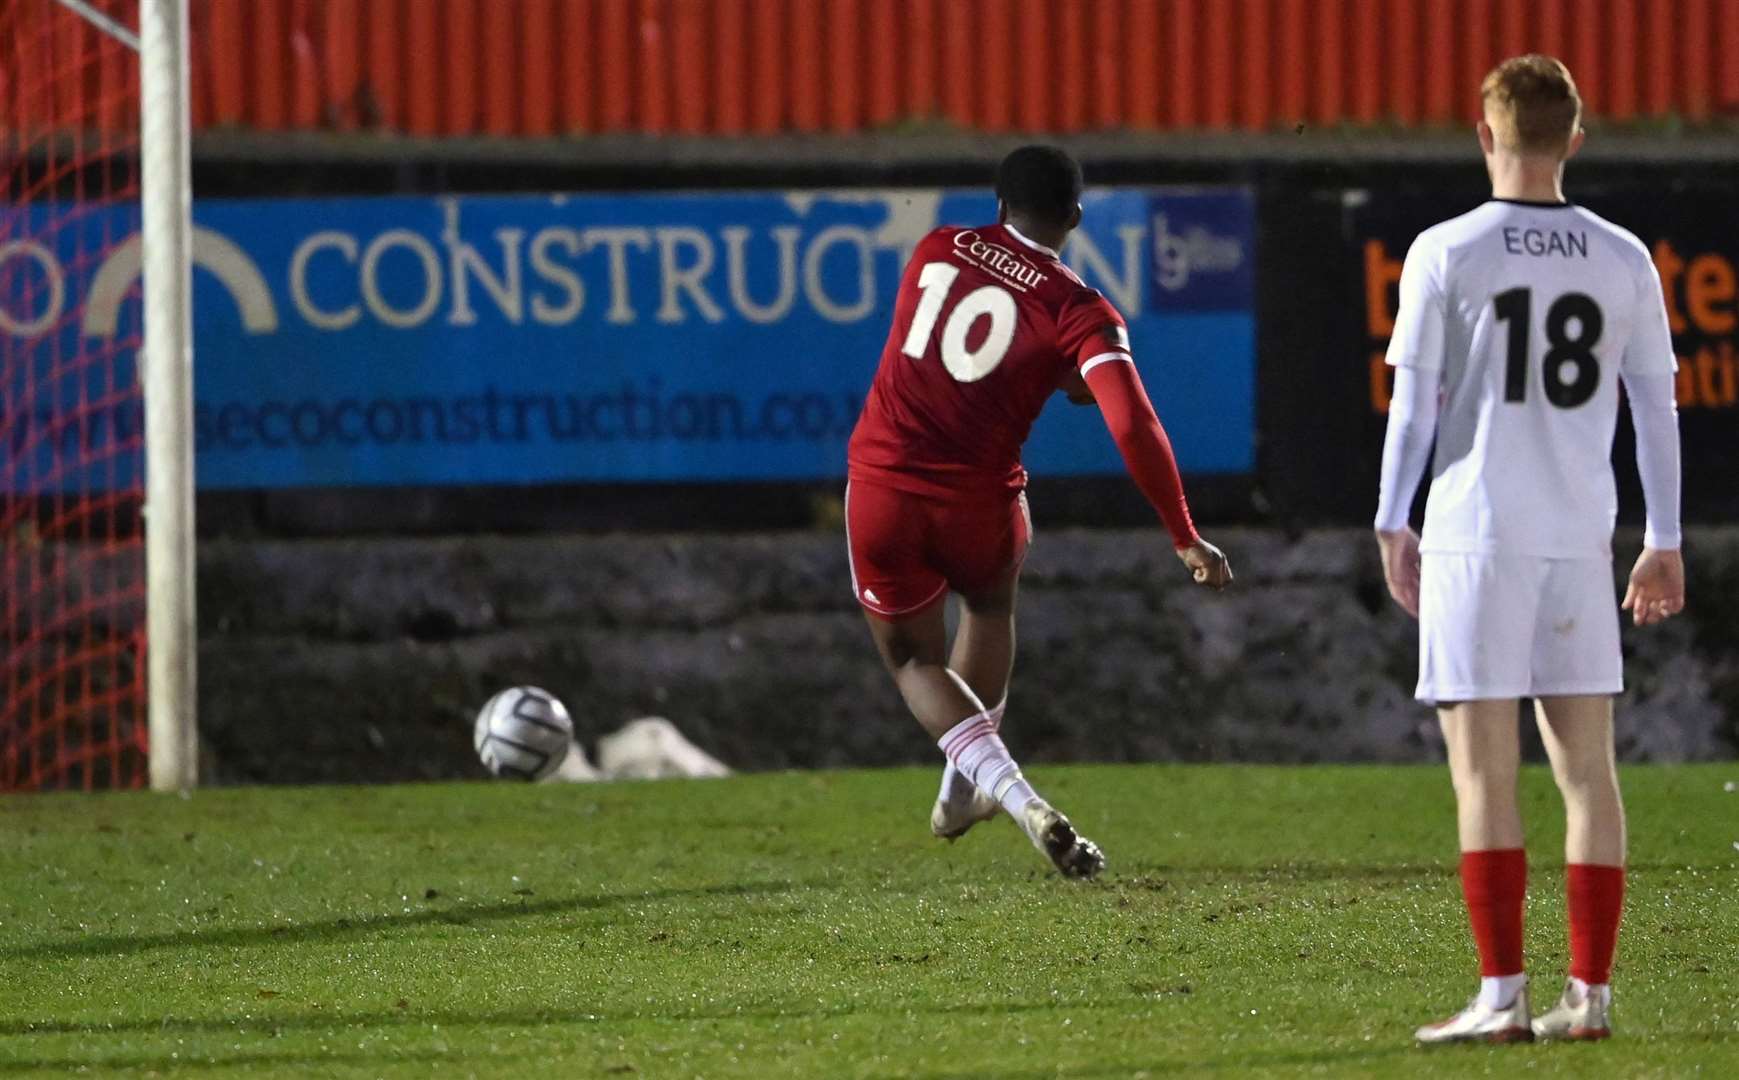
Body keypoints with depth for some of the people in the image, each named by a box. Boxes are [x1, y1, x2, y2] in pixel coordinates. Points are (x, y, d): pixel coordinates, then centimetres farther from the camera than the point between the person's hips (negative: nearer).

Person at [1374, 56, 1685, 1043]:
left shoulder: (1446, 255, -4)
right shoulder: (1624, 261, 6)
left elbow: (1414, 402, -3)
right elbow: (1657, 408, 10)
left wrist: (1392, 526, 5)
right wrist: (1665, 543, 16)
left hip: (1477, 535, -3)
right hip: (1581, 538, 3)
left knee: (1484, 771, -2)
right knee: (1586, 766, 7)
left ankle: (1502, 996, -7)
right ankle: (1590, 993, 6)